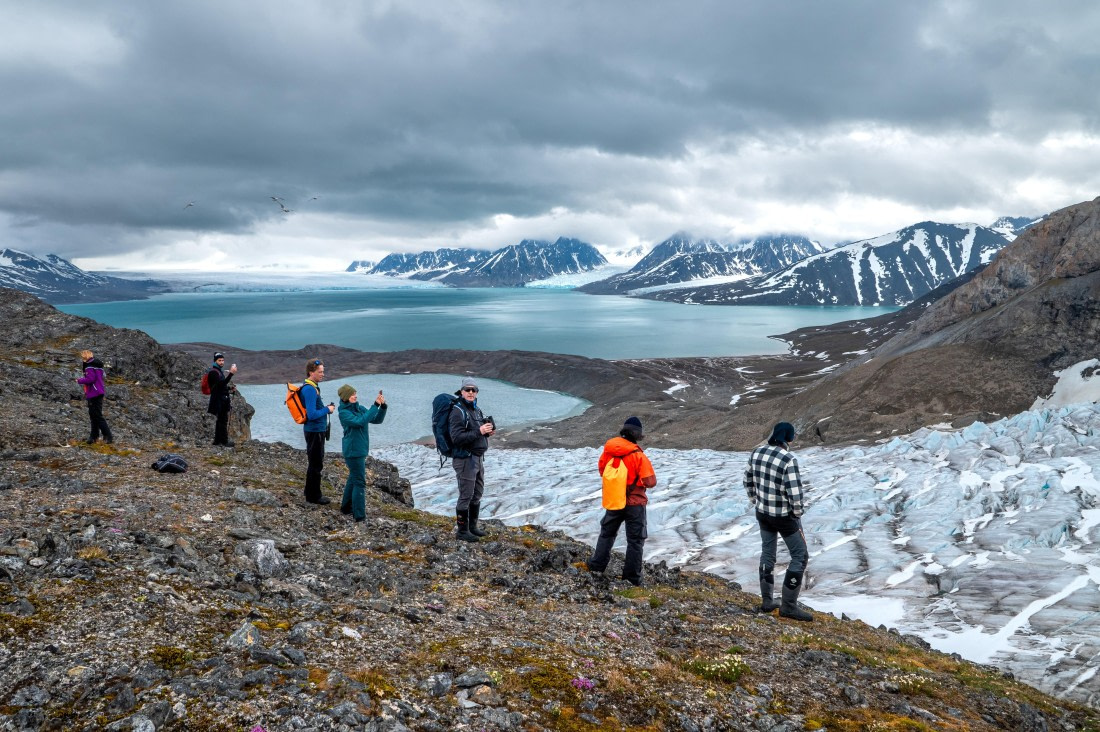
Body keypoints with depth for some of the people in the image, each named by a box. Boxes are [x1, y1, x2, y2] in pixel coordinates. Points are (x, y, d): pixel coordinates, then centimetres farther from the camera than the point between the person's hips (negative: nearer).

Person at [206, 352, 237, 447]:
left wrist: (230, 388, 12)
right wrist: (231, 373, -33)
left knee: (220, 421, 13)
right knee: (223, 421, -11)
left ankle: (218, 440, 19)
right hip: (218, 401, -10)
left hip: (222, 400, 10)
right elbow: (222, 383, -27)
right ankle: (224, 441, -10)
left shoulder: (219, 371, 19)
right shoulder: (213, 372, -12)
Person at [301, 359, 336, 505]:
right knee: (315, 464, 0)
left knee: (314, 463, 20)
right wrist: (327, 410, -14)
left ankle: (311, 493, 32)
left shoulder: (312, 387, 10)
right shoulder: (310, 390, -22)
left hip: (316, 430, 10)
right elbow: (312, 415, -27)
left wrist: (325, 407, 7)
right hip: (314, 431, -10)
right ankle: (313, 496, 10)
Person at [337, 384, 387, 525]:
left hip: (361, 450, 8)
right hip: (353, 451, -8)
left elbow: (377, 420, 2)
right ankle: (359, 516, -4)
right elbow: (360, 422, -29)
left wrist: (383, 406, -14)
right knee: (359, 482, -7)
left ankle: (346, 507, 36)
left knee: (353, 479, 21)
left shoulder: (360, 408, 5)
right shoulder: (344, 413, -15)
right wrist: (375, 406, -29)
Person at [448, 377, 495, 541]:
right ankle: (462, 530, 8)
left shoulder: (477, 410, 12)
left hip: (478, 458, 9)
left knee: (477, 494, 16)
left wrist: (488, 432, 1)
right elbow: (457, 438, -24)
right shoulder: (457, 412, -15)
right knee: (466, 496, -3)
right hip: (465, 459, -9)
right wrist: (479, 432, -27)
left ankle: (472, 526, 27)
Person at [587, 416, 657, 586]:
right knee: (635, 540, 9)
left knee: (607, 533, 23)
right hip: (634, 503, -4)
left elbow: (601, 469, 8)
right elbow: (650, 482, -22)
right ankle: (632, 577, 12)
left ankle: (596, 566, 28)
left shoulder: (608, 449, -7)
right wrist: (639, 479, -1)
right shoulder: (638, 456, -22)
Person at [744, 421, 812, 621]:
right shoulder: (789, 460, -26)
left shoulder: (757, 453, -4)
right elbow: (795, 493, -26)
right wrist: (797, 513, -7)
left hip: (762, 513, 7)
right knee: (800, 555, 8)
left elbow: (748, 480, 7)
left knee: (767, 553, 20)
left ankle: (766, 601, 27)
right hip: (784, 516, -7)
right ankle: (788, 605, 9)